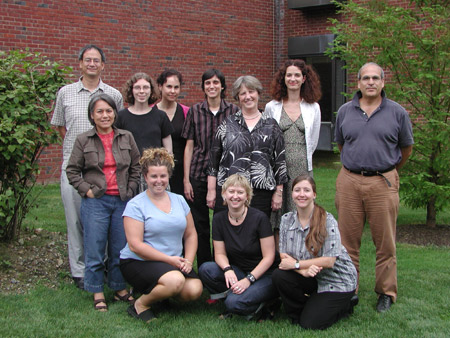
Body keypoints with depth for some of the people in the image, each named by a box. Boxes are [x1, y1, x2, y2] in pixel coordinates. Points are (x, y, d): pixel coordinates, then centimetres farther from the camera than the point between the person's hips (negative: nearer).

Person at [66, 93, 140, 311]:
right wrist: (87, 190, -7)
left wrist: (130, 190, 3)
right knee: (95, 250, 2)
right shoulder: (83, 141, 0)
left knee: (120, 248, 9)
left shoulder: (126, 138, 5)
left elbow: (136, 167, 12)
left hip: (122, 201, 2)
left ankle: (120, 289, 23)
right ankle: (98, 294, 14)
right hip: (95, 202, -2)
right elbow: (72, 170, 3)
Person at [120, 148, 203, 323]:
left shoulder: (179, 200, 11)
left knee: (195, 290, -19)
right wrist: (169, 259, -17)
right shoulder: (136, 205, -7)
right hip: (139, 262, -6)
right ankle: (140, 305, -5)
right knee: (175, 281, -32)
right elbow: (135, 245, -14)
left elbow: (191, 234, 14)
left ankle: (154, 290, 10)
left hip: (174, 262, 6)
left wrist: (188, 260, -4)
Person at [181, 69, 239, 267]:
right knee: (200, 225, 7)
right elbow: (189, 146, 6)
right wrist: (186, 179, 2)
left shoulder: (233, 111, 1)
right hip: (198, 175, 1)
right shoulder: (194, 111, 4)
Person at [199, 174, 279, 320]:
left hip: (264, 274, -5)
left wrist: (248, 280, -22)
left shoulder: (259, 218, -14)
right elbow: (220, 253, 2)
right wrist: (227, 269, -20)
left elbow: (269, 256, -13)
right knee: (206, 269, -22)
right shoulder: (219, 219, 0)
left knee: (234, 302, -30)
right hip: (237, 271, 5)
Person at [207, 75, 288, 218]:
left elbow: (280, 161, 10)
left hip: (261, 193, 0)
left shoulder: (271, 126, 10)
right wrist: (211, 190, 2)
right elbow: (214, 158, 7)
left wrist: (278, 193, 6)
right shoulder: (227, 125, 9)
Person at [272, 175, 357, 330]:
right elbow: (283, 256, -8)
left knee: (310, 324, -14)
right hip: (311, 278, 5)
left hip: (337, 281, -4)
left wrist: (296, 264, -21)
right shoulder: (286, 219, -3)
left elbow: (329, 260, -22)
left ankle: (345, 305, 13)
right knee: (278, 276, -23)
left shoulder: (327, 220, -18)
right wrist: (303, 270, -26)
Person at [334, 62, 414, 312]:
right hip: (349, 181, 2)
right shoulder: (345, 111, 8)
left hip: (383, 183, -2)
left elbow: (407, 148, 13)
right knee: (348, 241, 6)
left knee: (385, 242, 3)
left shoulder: (397, 112, 2)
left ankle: (387, 293, 16)